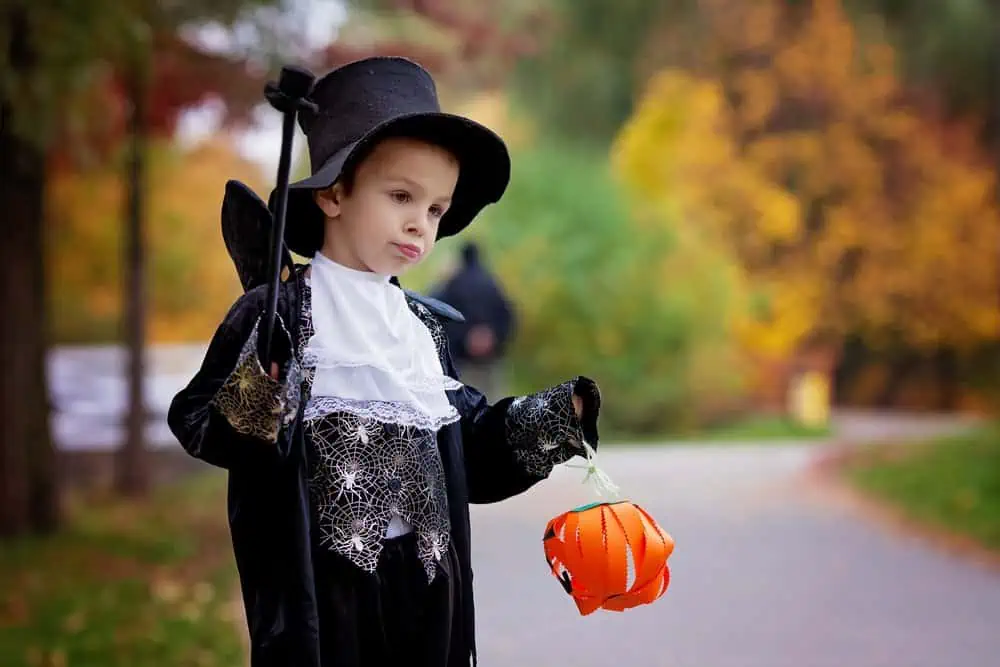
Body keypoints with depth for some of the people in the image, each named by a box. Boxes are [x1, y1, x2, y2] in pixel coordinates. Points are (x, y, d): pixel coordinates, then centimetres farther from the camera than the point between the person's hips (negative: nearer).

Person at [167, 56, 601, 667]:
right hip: (320, 580, -6)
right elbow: (194, 421, -11)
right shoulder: (276, 315, -8)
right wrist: (247, 411, -31)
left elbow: (469, 443, 16)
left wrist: (563, 415, 7)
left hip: (426, 577, 6)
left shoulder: (426, 325, 12)